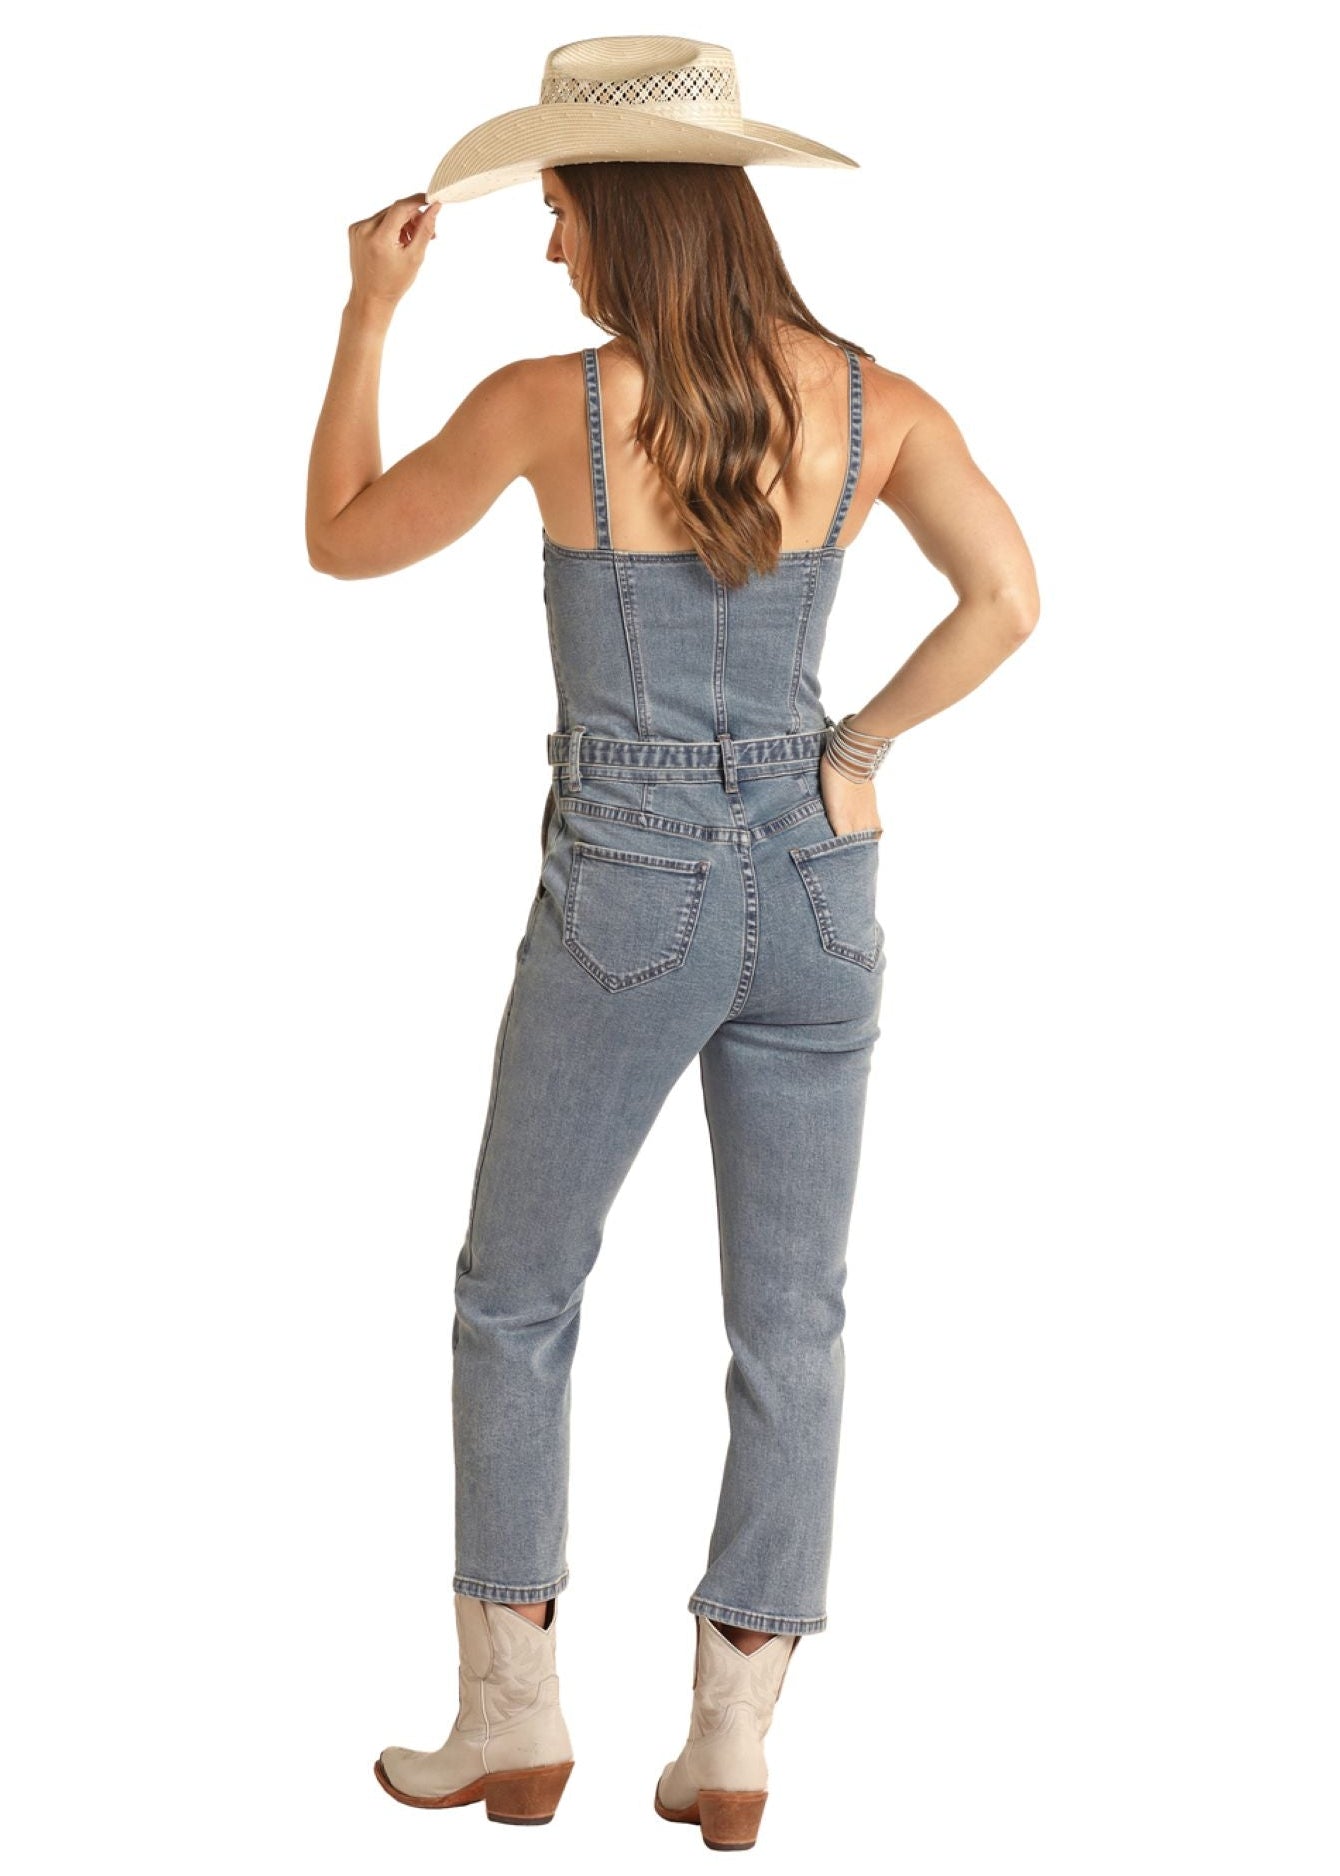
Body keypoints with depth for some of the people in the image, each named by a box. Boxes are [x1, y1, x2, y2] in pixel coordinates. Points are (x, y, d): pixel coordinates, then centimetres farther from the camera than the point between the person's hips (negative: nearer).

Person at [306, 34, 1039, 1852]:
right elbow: (1007, 598, -11)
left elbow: (340, 541, 2)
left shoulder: (547, 405, -12)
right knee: (789, 1323, 10)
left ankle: (512, 1718, 18)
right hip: (813, 889, 3)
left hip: (626, 901, -3)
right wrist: (861, 746, -1)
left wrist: (368, 310, 7)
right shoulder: (871, 400, -3)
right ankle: (733, 1743, 14)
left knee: (515, 1303, 14)